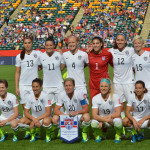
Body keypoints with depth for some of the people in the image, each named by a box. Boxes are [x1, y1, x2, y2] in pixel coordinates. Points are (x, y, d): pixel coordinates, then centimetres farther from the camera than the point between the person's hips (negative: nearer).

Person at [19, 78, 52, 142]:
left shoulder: (45, 96, -17)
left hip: (44, 117, -4)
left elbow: (48, 113, -20)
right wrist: (34, 119, -20)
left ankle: (48, 135, -6)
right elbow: (26, 112, -2)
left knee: (46, 121, -39)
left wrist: (37, 119, -24)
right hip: (33, 117, 4)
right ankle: (33, 134, 6)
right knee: (21, 121, -21)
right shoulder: (29, 97, -5)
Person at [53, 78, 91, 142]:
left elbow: (86, 109, -21)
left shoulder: (80, 93, -18)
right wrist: (65, 115, -29)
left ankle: (84, 133, -5)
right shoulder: (61, 95, -10)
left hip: (79, 116, -3)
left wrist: (76, 112, -39)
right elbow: (56, 110, -10)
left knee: (86, 117, -37)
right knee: (55, 118, -25)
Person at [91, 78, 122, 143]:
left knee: (118, 122, -37)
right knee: (93, 123, -33)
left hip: (113, 119, -1)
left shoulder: (115, 97, -13)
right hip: (101, 120, 1)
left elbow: (118, 113, -19)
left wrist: (103, 118, -23)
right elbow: (94, 115, -17)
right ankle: (98, 135, 3)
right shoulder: (95, 98, -10)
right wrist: (105, 120, -34)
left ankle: (118, 136, -2)